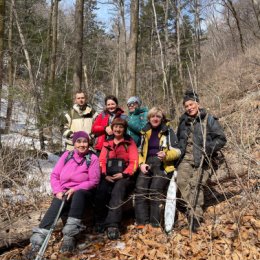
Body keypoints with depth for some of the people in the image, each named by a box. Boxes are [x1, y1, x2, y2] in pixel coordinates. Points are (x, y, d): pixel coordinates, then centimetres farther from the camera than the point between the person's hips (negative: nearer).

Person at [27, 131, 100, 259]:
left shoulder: (93, 158, -1)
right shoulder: (67, 155, 8)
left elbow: (94, 181, -6)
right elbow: (54, 175, 6)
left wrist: (75, 189, -18)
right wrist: (58, 191, -12)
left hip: (83, 192, -2)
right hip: (64, 192, 2)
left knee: (78, 194, -37)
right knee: (56, 205, -30)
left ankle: (70, 234, -39)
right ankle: (38, 239, -38)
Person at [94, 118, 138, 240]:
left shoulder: (130, 142, 11)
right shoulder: (107, 143, 20)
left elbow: (134, 162, 1)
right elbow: (102, 161, 11)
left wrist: (124, 174, -14)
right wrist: (104, 175, -8)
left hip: (123, 176, -3)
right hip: (108, 176, 3)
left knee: (117, 190, -35)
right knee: (100, 192, -28)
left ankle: (113, 225, -40)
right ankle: (100, 223, -16)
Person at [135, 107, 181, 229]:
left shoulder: (168, 131, 5)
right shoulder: (145, 132, 18)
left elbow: (177, 151, 1)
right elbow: (141, 151, 20)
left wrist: (166, 155, -20)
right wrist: (142, 163, 1)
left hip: (162, 165, -4)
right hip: (148, 164, 4)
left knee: (155, 190, -22)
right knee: (140, 189, -18)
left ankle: (155, 223, -13)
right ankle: (141, 222, -13)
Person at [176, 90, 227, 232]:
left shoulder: (209, 119, 2)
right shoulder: (183, 121, 19)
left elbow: (221, 139, 0)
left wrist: (208, 149, -12)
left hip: (201, 159, -4)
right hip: (185, 158, 4)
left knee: (196, 185, -12)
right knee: (182, 181, -13)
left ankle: (195, 215, -5)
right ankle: (194, 211, -6)